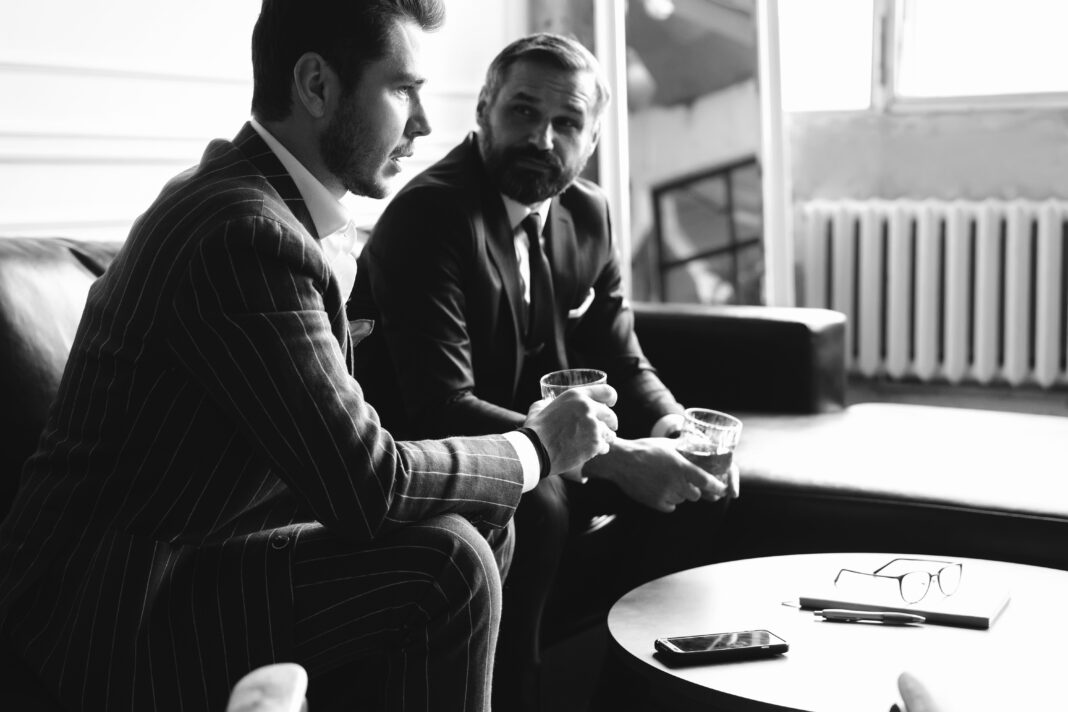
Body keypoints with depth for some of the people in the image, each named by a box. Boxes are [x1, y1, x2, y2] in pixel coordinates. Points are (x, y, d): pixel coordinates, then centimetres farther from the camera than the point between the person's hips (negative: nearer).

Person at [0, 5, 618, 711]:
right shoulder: (247, 235, -24)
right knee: (447, 565, -21)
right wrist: (537, 448, -10)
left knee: (484, 523, 6)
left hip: (204, 535, 10)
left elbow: (342, 441, 9)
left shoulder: (271, 203, 7)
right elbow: (365, 486, -25)